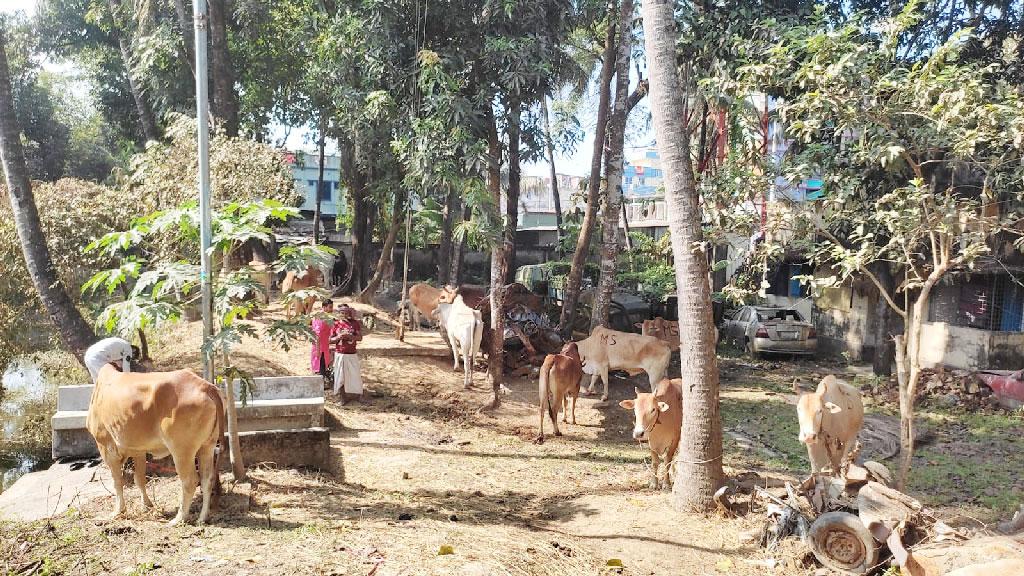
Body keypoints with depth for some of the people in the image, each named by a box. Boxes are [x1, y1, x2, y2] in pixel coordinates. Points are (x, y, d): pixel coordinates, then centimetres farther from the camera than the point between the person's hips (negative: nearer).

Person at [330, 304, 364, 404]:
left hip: (352, 354, -1)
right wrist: (339, 337, -16)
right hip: (339, 354, 1)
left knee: (355, 375, 3)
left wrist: (349, 336, -20)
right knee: (340, 376, 3)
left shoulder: (355, 323, 1)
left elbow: (360, 337, -6)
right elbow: (331, 340, 3)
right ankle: (341, 397, 12)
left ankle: (359, 395, 14)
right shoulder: (336, 324, 2)